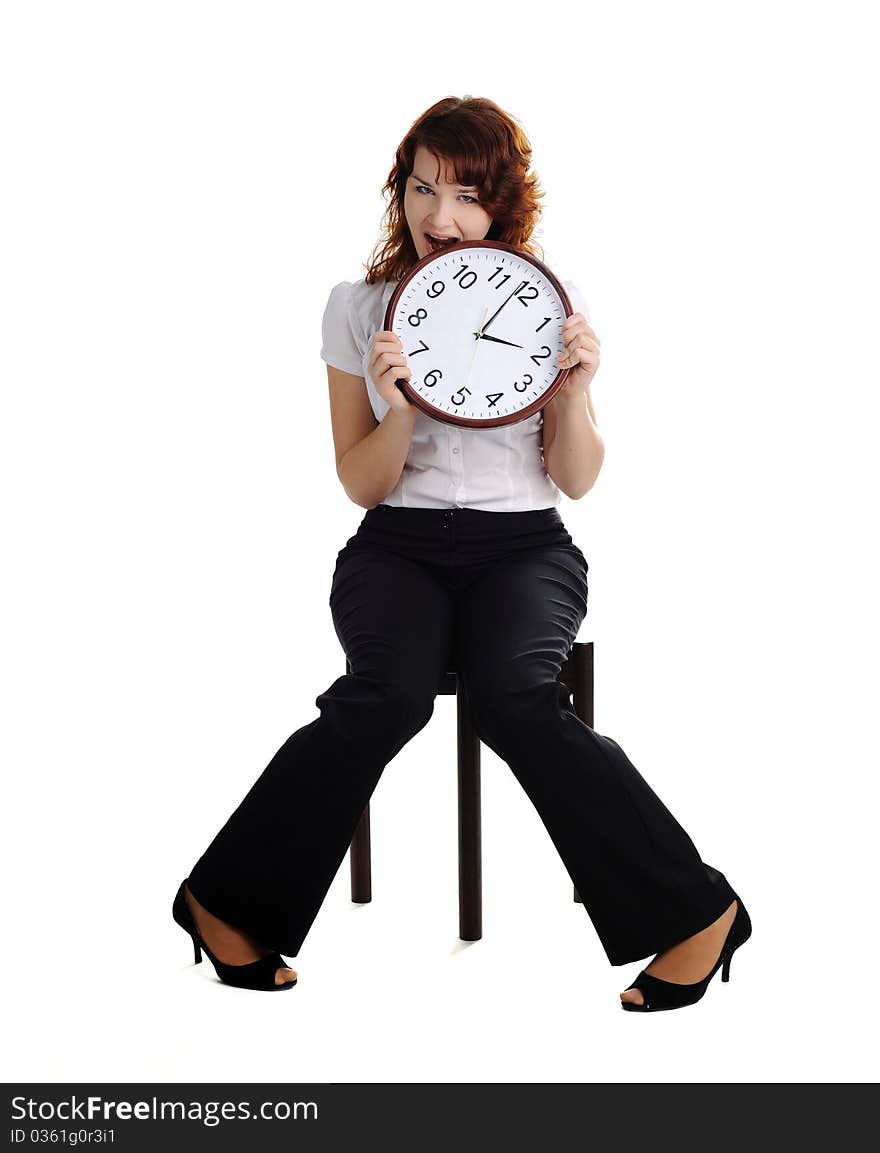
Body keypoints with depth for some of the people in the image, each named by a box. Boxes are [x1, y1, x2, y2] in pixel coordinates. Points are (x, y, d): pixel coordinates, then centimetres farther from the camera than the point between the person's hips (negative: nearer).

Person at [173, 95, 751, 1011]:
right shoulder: (358, 306, 4)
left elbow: (576, 482, 5)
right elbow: (363, 486, 3)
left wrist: (576, 390, -13)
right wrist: (398, 407, -16)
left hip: (523, 547, 0)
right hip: (397, 547, 0)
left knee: (513, 697, -32)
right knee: (387, 696, -32)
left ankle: (696, 914, -24)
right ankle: (228, 900, -17)